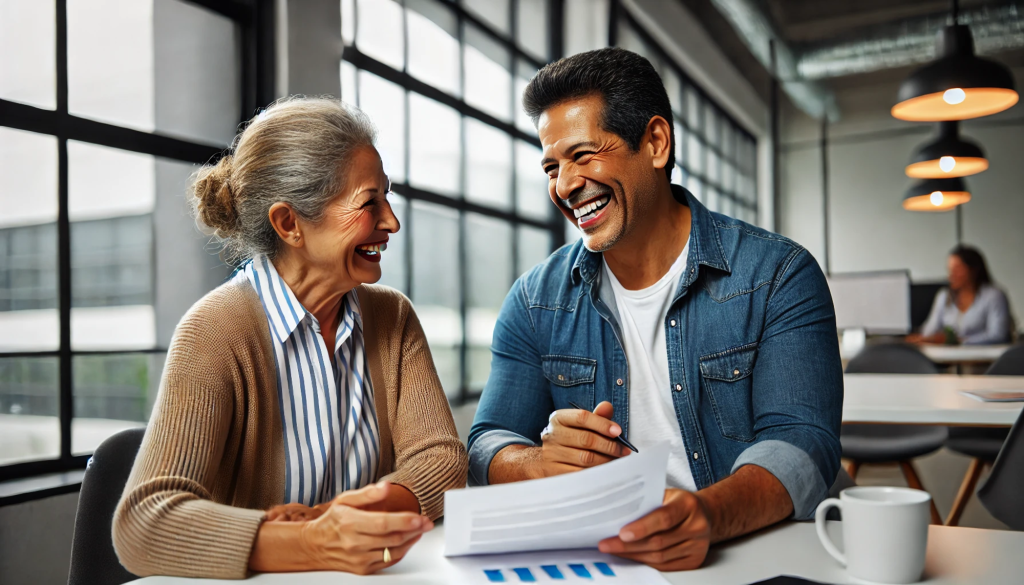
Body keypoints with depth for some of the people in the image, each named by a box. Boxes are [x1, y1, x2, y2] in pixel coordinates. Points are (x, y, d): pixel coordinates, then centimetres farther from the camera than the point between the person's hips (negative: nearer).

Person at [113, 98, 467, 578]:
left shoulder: (393, 317, 3)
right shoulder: (215, 333, -12)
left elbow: (441, 458, -4)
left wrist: (339, 521, -20)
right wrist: (314, 545, -33)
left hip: (369, 571, 3)